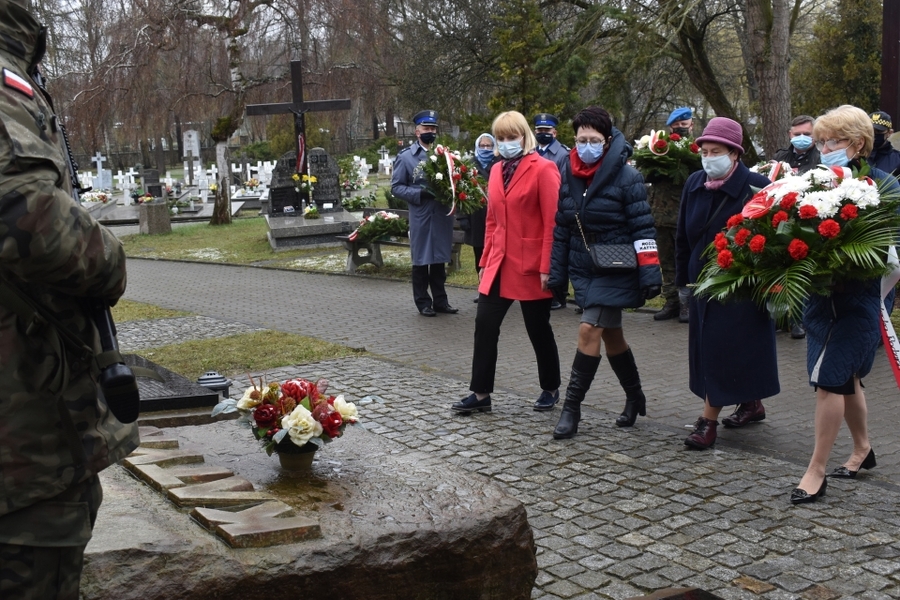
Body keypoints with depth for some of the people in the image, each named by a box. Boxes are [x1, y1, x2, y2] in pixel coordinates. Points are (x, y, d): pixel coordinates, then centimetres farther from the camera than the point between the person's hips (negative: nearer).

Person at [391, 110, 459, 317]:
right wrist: (419, 193, -16)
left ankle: (440, 300, 21)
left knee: (440, 259, 11)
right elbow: (396, 186, -2)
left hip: (443, 216, 3)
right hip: (420, 217, -3)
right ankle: (423, 302, 16)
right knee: (421, 260, 6)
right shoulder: (405, 157, -1)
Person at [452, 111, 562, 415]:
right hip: (499, 264, 6)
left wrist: (546, 267, -17)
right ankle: (480, 394, 9)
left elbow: (552, 222, -13)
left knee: (538, 328, 7)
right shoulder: (497, 171, 11)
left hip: (531, 266, -6)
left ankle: (551, 389, 26)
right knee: (485, 325, 1)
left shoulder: (543, 169, -10)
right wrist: (485, 260, 13)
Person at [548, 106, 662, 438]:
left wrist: (650, 274, -16)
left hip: (615, 270, -6)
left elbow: (642, 228, -12)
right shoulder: (570, 176, 5)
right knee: (611, 336, 13)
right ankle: (635, 398, 32)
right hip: (583, 269, 6)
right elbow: (561, 227, 11)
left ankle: (572, 408, -7)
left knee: (589, 330, -14)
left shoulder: (626, 176, -11)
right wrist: (556, 272, 11)